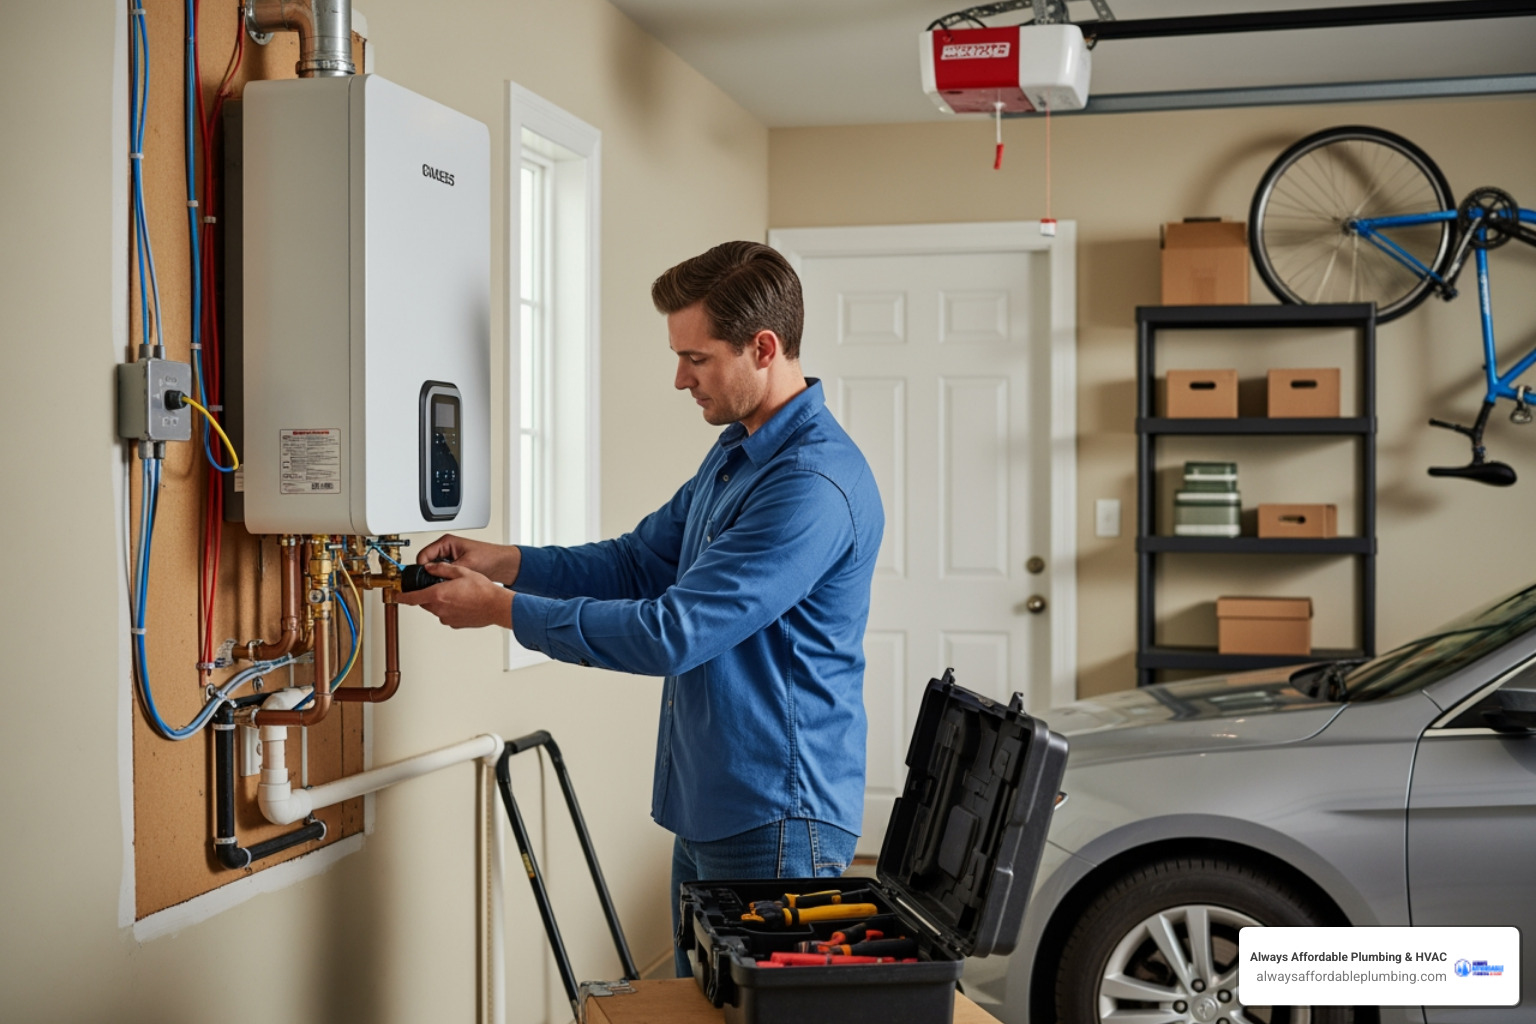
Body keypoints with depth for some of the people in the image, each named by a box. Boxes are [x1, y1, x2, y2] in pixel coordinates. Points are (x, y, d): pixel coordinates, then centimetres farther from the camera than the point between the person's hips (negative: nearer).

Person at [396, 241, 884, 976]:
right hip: (707, 811, 10)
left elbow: (671, 633, -26)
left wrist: (501, 607, -18)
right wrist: (499, 560, 1)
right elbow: (639, 563, 15)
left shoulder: (815, 485, -24)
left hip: (775, 827, -10)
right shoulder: (736, 451, 11)